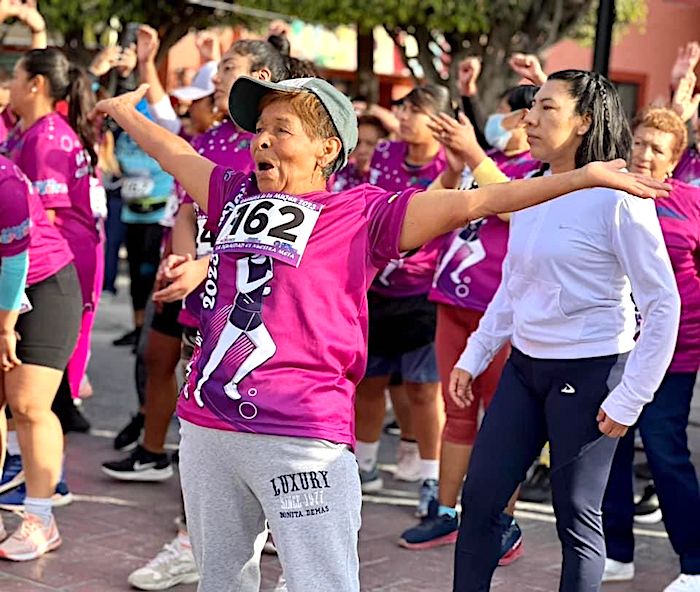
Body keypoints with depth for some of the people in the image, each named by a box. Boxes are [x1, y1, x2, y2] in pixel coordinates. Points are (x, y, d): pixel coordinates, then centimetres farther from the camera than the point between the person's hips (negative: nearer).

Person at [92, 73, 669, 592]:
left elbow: (472, 203, -10)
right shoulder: (236, 194, 12)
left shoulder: (361, 213, -4)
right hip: (207, 427, 6)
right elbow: (174, 152, 30)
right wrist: (126, 113, 46)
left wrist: (584, 177, -17)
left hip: (303, 437, -6)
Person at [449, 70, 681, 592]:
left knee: (577, 517, 3)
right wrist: (473, 357, 16)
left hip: (589, 372, -7)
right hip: (524, 367, 7)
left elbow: (663, 304, -13)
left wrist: (629, 398, -14)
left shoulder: (617, 198, -14)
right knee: (479, 499, 8)